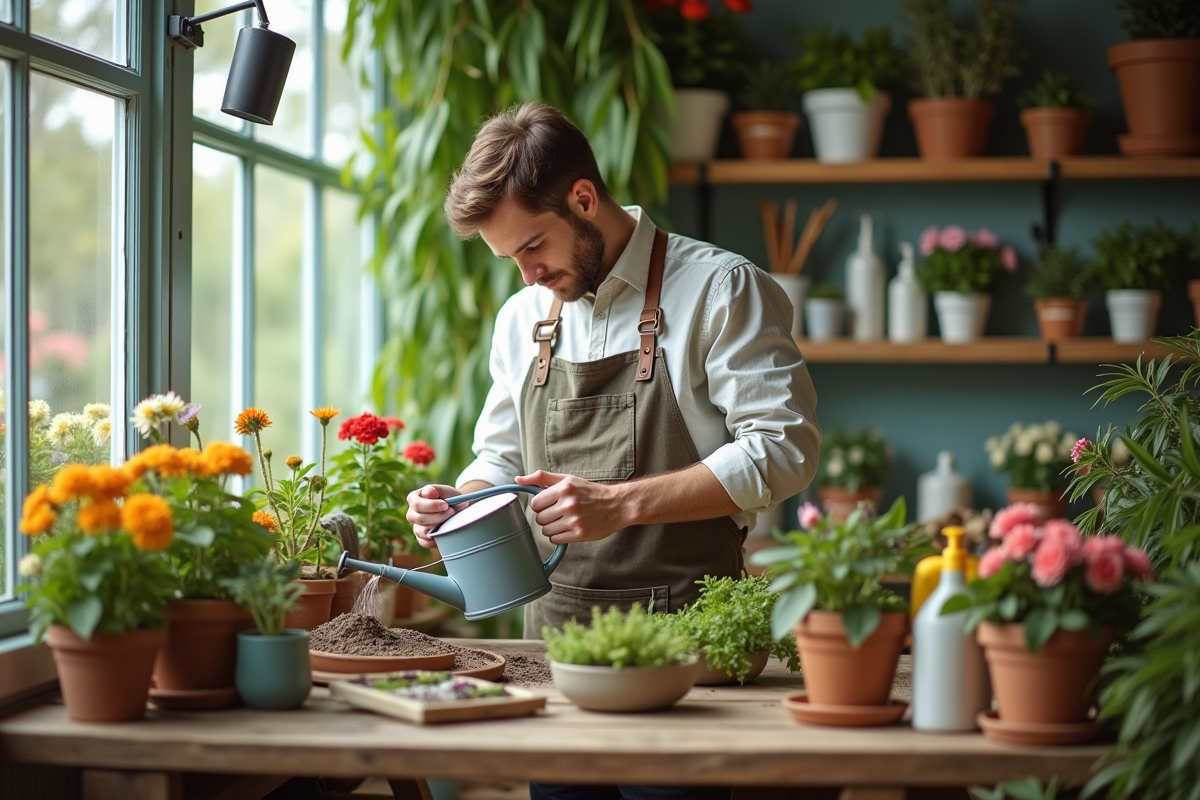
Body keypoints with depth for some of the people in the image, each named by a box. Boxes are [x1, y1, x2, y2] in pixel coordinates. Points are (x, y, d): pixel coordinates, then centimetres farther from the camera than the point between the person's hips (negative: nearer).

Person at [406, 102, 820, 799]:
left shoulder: (720, 289, -5)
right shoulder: (524, 317, 15)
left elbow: (783, 448, -14)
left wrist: (620, 504, -20)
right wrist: (458, 504, 1)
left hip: (679, 634, -5)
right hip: (553, 631, 6)